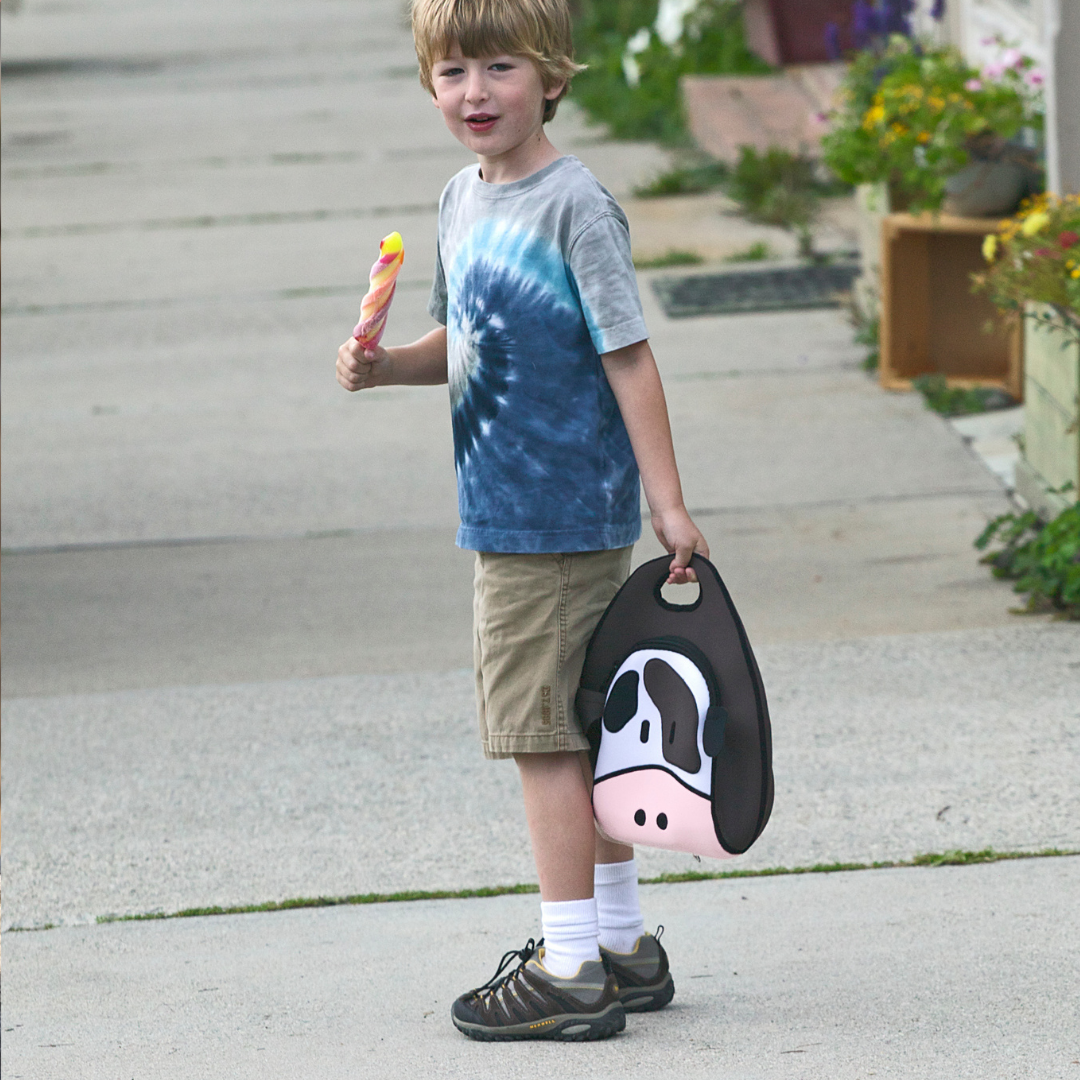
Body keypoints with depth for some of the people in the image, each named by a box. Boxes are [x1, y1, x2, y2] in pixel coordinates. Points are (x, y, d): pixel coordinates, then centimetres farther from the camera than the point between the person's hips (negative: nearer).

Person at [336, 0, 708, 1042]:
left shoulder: (574, 205, -15)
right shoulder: (462, 200, 10)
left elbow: (628, 357, -15)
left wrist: (669, 505, -16)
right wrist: (385, 364, 3)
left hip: (556, 517, -9)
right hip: (513, 514, 9)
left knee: (541, 733, -6)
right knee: (582, 733, 15)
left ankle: (569, 969, -1)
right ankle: (623, 945, 25)